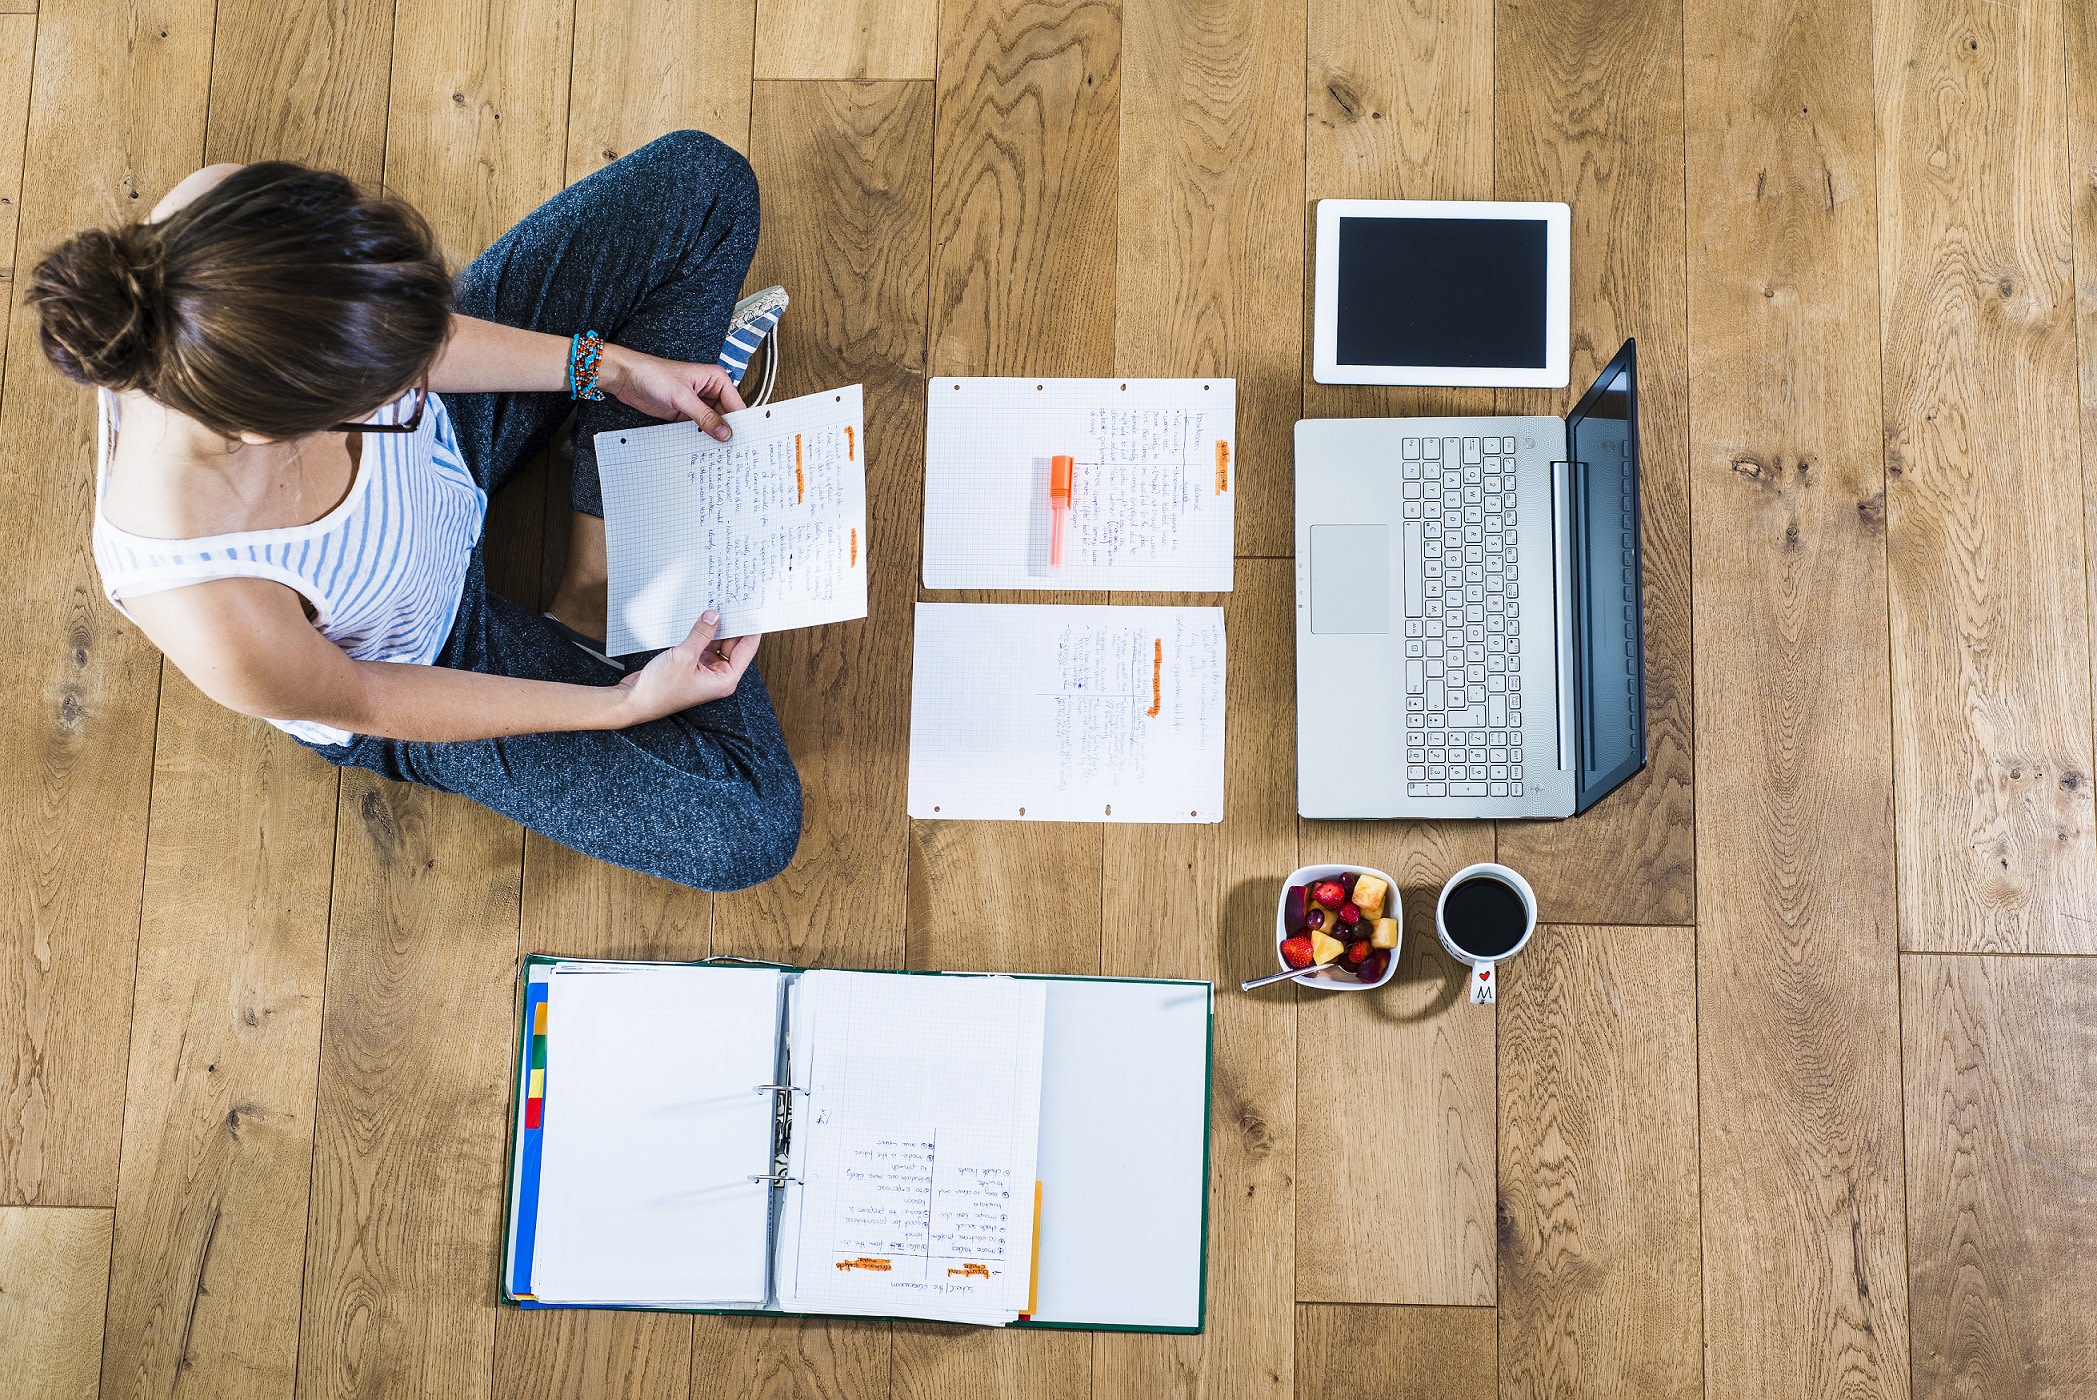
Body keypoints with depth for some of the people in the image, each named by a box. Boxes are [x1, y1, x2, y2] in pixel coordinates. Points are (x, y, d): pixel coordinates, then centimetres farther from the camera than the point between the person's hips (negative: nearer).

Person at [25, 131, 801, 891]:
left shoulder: (218, 229, -35)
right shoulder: (224, 625, -45)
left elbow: (398, 337, -11)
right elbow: (365, 704, -21)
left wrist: (606, 366, -9)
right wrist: (625, 703, -15)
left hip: (441, 439, 5)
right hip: (425, 657, -5)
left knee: (701, 175, -3)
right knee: (741, 833, -8)